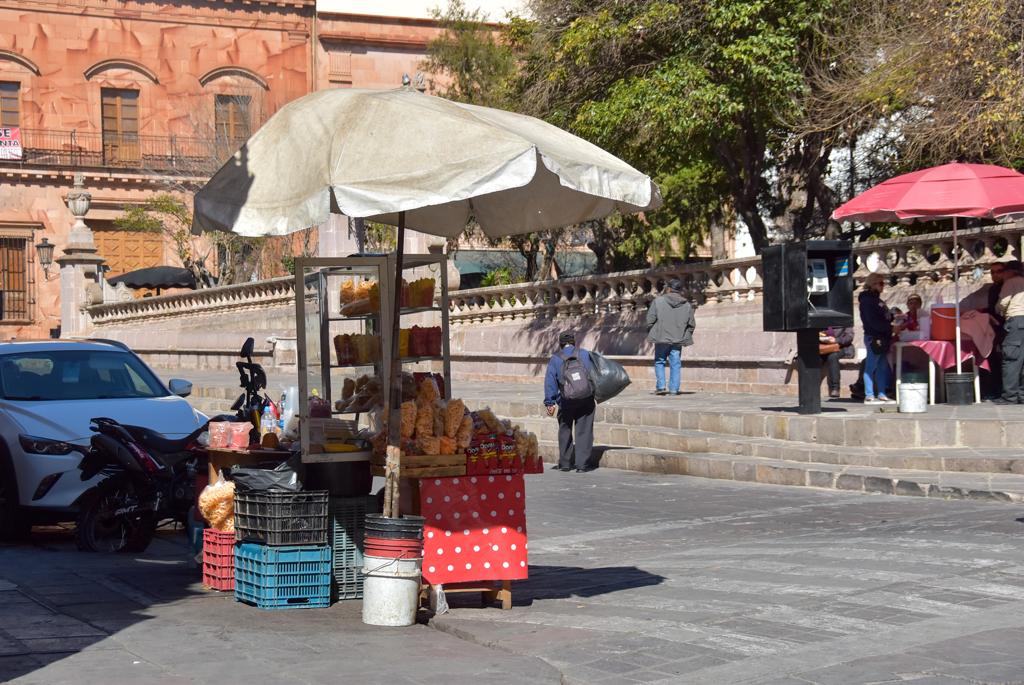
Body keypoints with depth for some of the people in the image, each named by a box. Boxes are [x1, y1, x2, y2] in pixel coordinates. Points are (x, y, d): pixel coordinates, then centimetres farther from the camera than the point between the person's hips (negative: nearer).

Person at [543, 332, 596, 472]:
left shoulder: (555, 359, 1)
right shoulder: (584, 354, 3)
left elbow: (550, 381, -3)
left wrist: (550, 403, -3)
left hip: (566, 402, 0)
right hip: (586, 400, 0)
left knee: (565, 431, 15)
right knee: (584, 431, 3)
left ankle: (565, 463, 19)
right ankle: (582, 464, -1)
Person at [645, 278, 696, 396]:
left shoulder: (658, 301, -5)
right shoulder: (687, 306, 4)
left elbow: (650, 319, -6)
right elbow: (691, 325, 7)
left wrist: (650, 333, 8)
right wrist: (686, 338, 19)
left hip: (661, 338, -2)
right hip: (678, 340, 2)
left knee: (659, 362, 11)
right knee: (675, 364, 8)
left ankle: (661, 386, 0)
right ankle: (674, 388, 6)